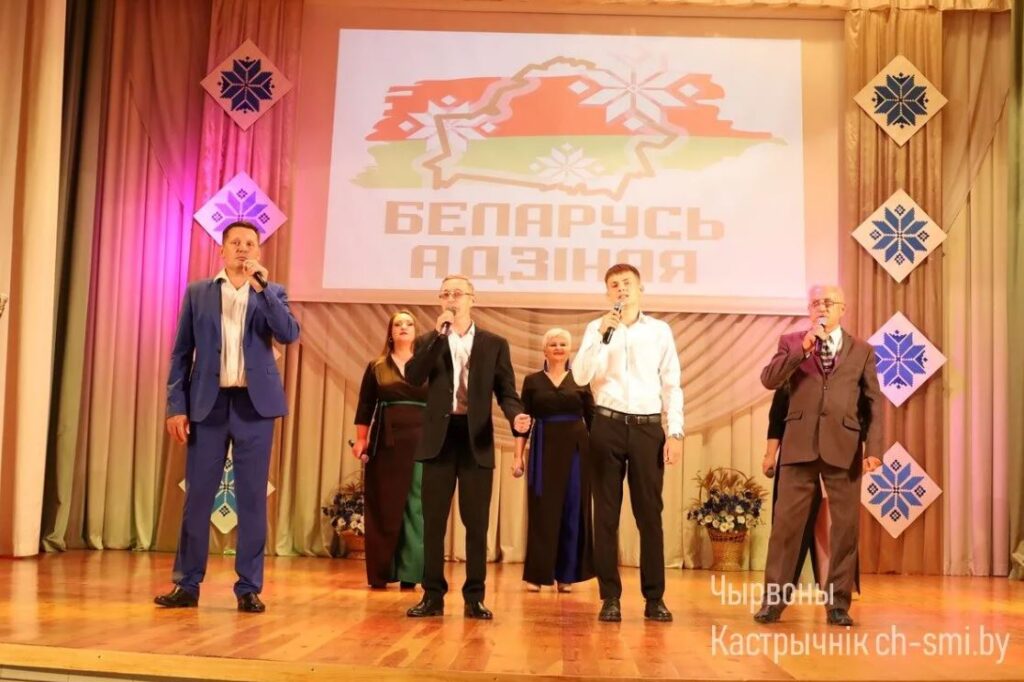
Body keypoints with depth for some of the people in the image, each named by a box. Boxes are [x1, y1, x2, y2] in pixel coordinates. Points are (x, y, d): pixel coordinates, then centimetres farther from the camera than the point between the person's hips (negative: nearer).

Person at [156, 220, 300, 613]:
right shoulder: (197, 293, 9)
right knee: (197, 494, 3)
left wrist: (262, 286, -14)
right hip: (208, 402, 1)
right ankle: (187, 584, 12)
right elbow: (181, 352, 7)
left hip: (254, 404, 0)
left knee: (252, 496, 1)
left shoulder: (272, 293, 9)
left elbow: (289, 335, -9)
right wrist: (176, 406, -2)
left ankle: (249, 588, 8)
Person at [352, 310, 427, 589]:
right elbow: (365, 406, 7)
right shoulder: (376, 367, 9)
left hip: (421, 442, 0)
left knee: (416, 506, -2)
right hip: (385, 442, 0)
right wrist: (361, 440, -2)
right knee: (383, 507, 1)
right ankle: (380, 573, 7)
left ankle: (409, 573, 2)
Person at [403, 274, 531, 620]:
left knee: (477, 522, 2)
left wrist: (516, 416, -19)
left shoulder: (495, 344, 8)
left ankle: (474, 597, 10)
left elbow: (505, 390, 3)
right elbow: (412, 377, -8)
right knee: (433, 520, 3)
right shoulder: (428, 341, 10)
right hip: (439, 437, 1)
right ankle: (433, 595, 11)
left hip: (477, 439, -1)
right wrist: (438, 335, -13)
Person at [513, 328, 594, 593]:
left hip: (575, 449, 1)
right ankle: (536, 574, 5)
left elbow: (592, 419, 6)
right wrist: (518, 455, -3)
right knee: (542, 511, -1)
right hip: (544, 449, -1)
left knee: (572, 511, 3)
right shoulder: (532, 381, 6)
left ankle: (566, 575, 12)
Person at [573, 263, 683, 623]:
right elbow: (581, 377, -6)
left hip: (648, 427, 0)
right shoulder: (596, 329, 6)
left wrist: (675, 433, -2)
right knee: (606, 513, 2)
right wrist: (603, 334, -16)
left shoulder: (660, 330, 8)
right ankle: (610, 597, 8)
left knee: (650, 513, 2)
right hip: (608, 425, 0)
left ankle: (655, 597, 9)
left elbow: (671, 385, 6)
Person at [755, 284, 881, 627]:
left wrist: (873, 448, -4)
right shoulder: (791, 342, 10)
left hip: (843, 447, 1)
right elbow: (769, 380, -6)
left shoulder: (862, 350, 11)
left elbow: (873, 403, 7)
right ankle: (774, 598, 7)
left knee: (845, 526, 3)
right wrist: (803, 347, -13)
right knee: (786, 522, 0)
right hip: (800, 445, -1)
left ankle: (838, 602, 13)